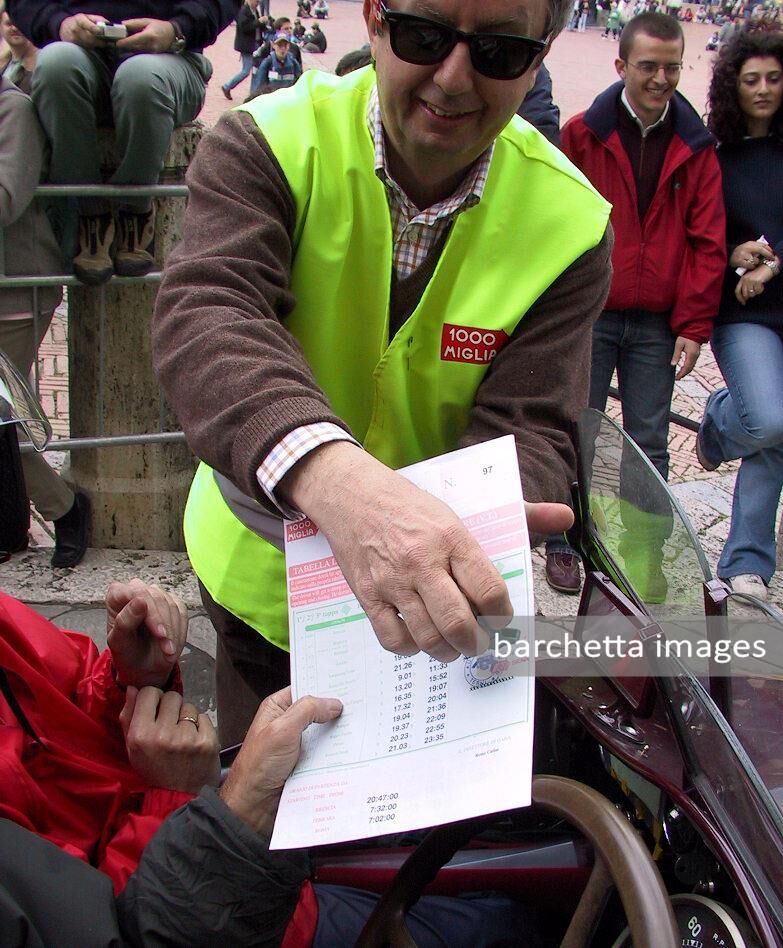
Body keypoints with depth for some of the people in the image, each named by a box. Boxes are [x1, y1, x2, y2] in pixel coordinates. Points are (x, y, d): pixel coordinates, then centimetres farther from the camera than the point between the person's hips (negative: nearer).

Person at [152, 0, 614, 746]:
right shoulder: (268, 146, -21)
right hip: (262, 578, 0)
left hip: (427, 599, 1)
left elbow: (528, 429, -22)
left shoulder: (568, 223, -16)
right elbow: (205, 316, -38)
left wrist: (477, 528, -48)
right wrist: (332, 475, -59)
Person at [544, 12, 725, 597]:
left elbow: (707, 242, 3)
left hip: (658, 326, 2)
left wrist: (693, 326, -3)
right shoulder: (583, 135, -2)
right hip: (588, 318, -1)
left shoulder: (696, 147, 4)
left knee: (650, 444, 7)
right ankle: (564, 547, 19)